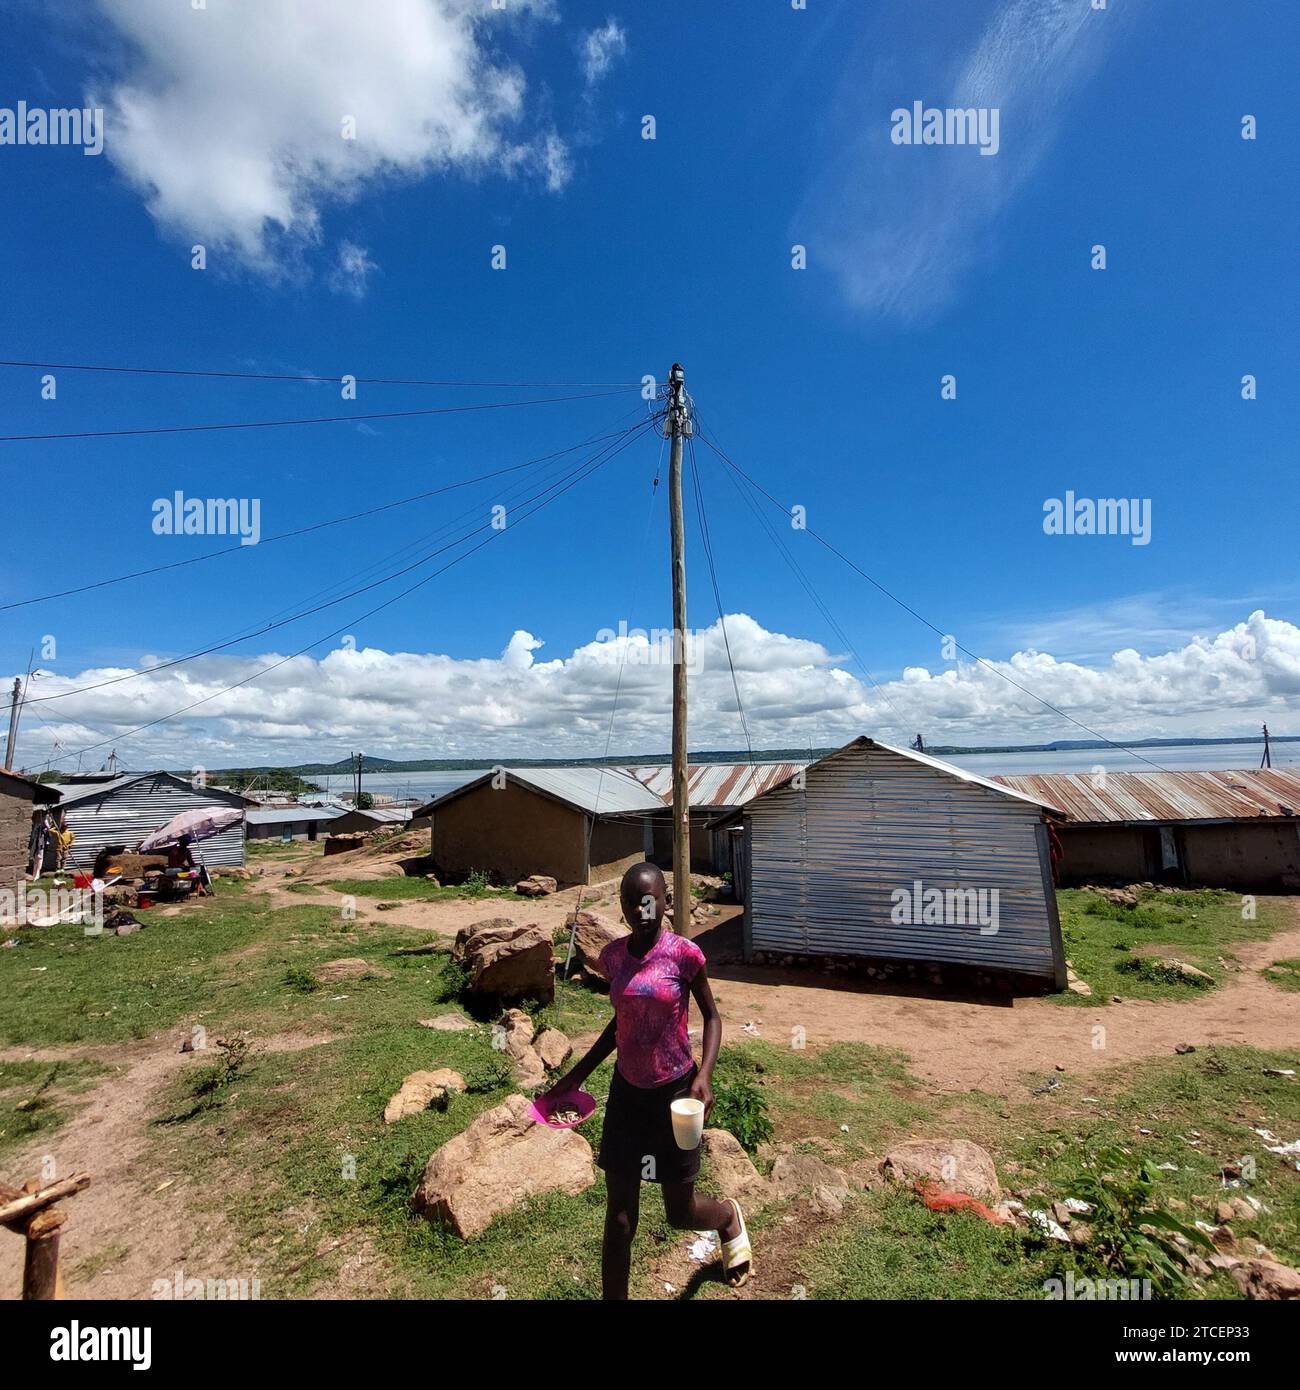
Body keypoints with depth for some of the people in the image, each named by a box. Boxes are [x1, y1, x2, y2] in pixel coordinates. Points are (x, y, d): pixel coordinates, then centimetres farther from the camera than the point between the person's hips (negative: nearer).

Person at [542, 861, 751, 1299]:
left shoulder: (684, 954, -18)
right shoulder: (613, 956, -5)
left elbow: (711, 1016, -5)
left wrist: (704, 1075, -19)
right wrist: (576, 1075, 11)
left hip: (674, 1091, -3)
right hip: (626, 1091, 3)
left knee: (680, 1214, 14)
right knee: (619, 1216, 8)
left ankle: (730, 1218, 47)